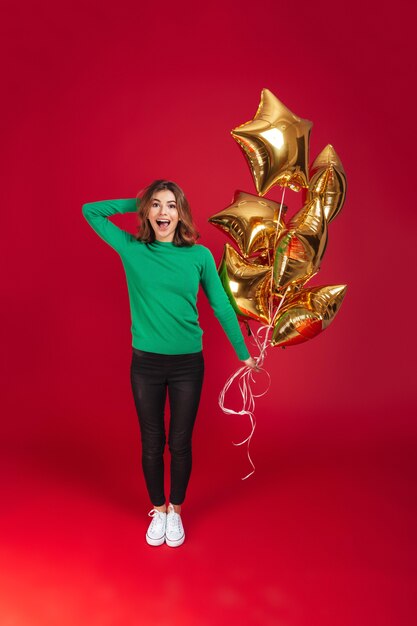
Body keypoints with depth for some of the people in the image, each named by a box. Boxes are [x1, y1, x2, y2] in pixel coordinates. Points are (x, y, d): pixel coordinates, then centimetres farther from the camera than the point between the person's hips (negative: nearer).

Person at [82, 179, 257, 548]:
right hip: (145, 364, 1)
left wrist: (243, 353, 7)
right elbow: (90, 211, 5)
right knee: (151, 444, 14)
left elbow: (221, 306, 2)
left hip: (188, 364, 0)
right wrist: (138, 202, 1)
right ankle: (158, 510, 37)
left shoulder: (200, 255, -4)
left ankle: (176, 511, 36)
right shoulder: (132, 249, -2)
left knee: (180, 444, 12)